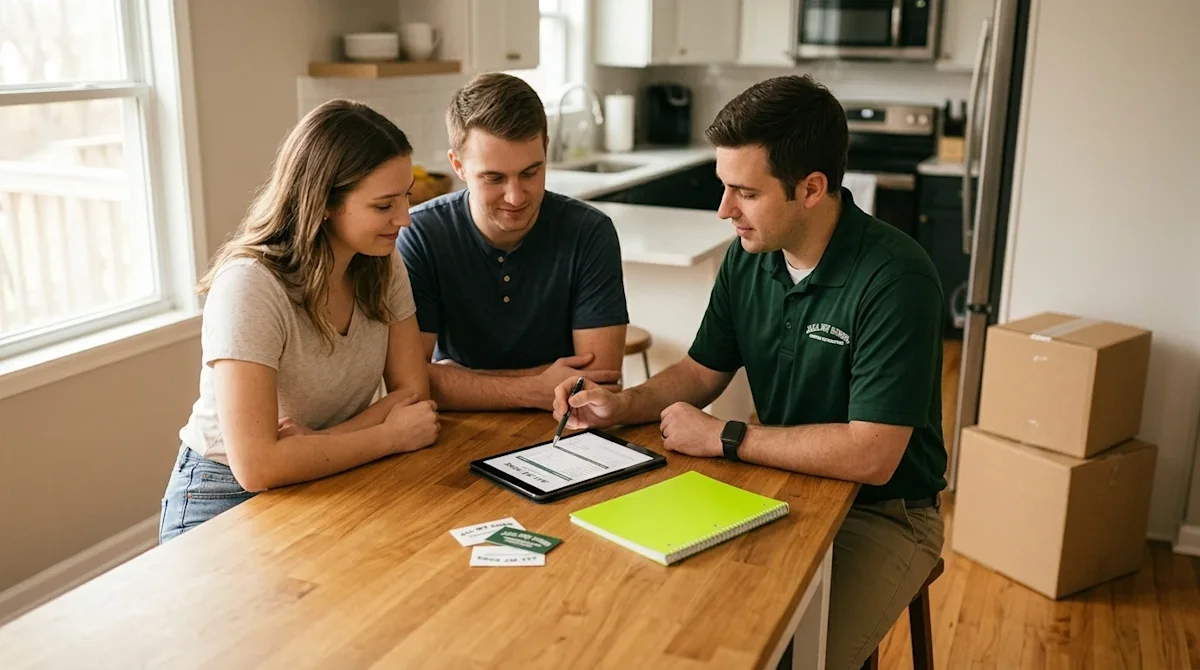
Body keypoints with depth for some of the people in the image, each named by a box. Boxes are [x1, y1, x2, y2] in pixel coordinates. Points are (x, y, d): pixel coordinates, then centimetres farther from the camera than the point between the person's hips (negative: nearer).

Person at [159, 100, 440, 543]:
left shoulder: (383, 264, -3)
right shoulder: (249, 286, -24)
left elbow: (411, 392, -3)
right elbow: (257, 466, -29)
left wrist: (321, 443, -19)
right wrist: (391, 436, -19)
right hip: (226, 498, -5)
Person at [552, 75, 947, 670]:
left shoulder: (895, 278, -24)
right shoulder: (749, 255, -2)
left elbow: (870, 456, -28)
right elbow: (701, 371, 10)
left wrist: (724, 439, -21)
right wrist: (621, 406, -9)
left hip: (881, 515, -5)